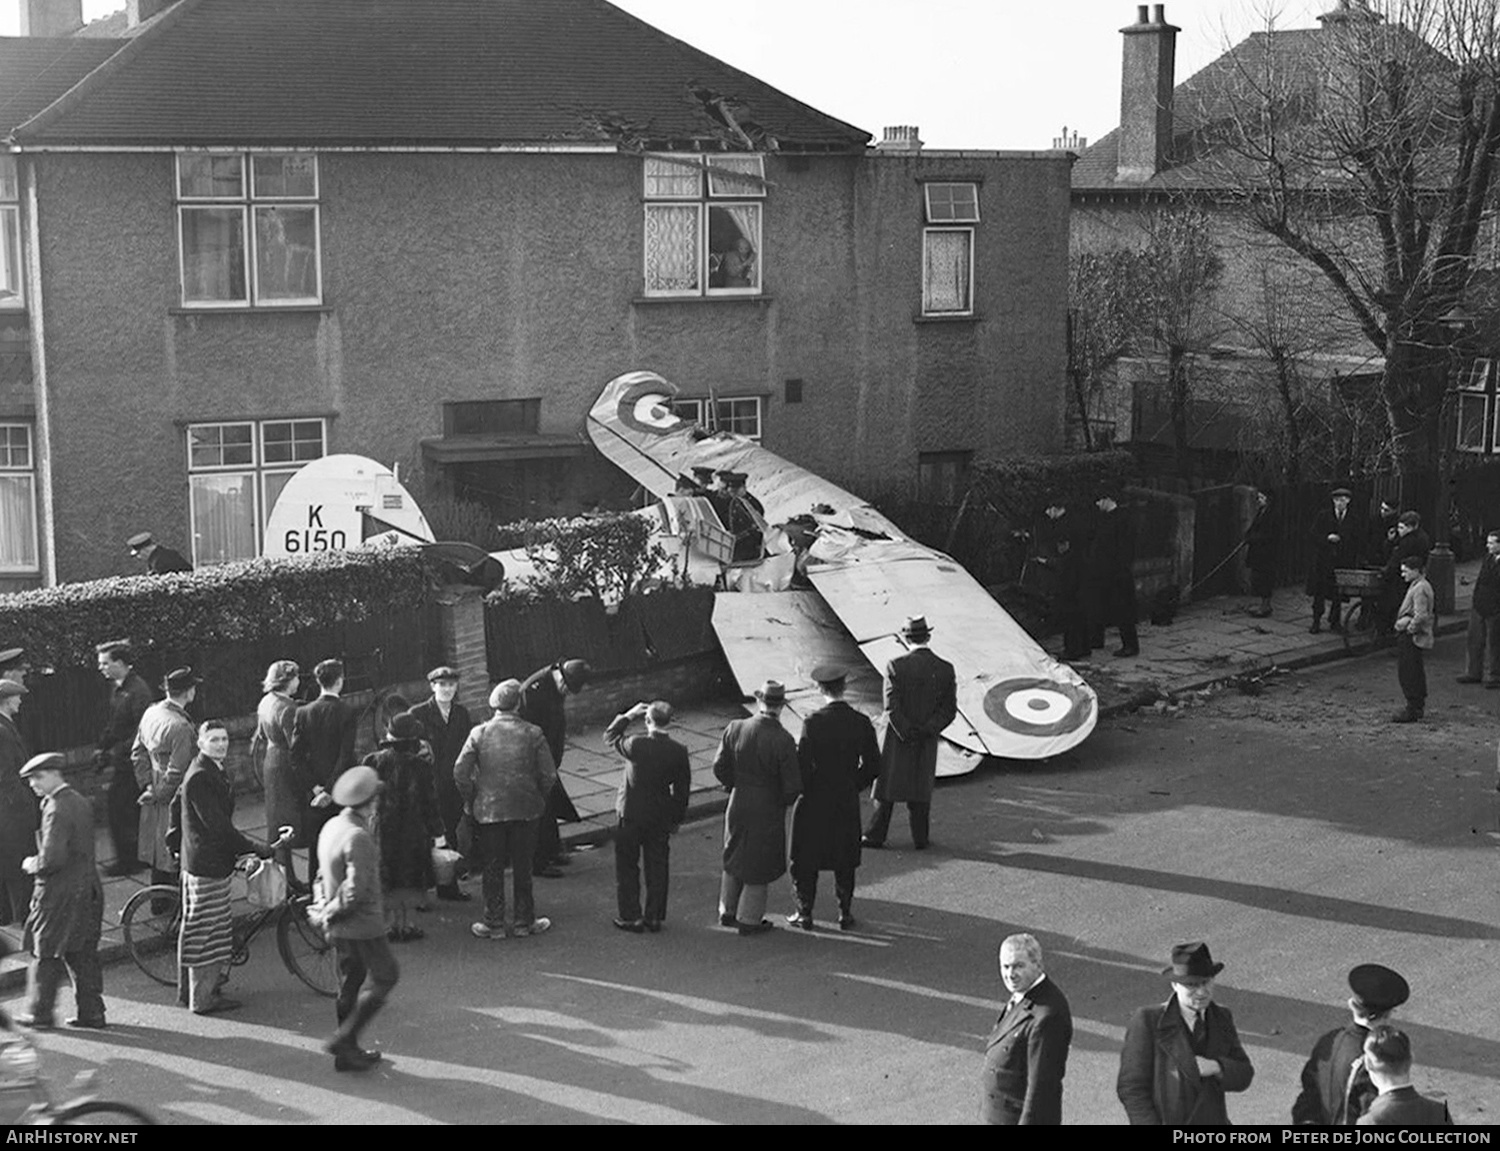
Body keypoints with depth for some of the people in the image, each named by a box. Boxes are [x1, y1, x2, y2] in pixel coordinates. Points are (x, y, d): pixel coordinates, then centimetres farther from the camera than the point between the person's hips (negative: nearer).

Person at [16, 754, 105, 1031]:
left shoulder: (56, 809, -19)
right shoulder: (82, 803, 8)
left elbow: (52, 859, -25)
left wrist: (31, 865, -6)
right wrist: (40, 862, 15)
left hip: (59, 893, -8)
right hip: (88, 889, 8)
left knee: (46, 954, 6)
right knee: (83, 953, 13)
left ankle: (39, 1013, 15)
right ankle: (91, 1011, 16)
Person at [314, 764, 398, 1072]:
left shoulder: (331, 826, 6)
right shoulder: (358, 837, -24)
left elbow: (324, 875, 16)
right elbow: (355, 890, -26)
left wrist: (325, 906, 10)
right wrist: (329, 913, -13)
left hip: (339, 929, 9)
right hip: (362, 925, -9)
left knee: (350, 983, 17)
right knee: (384, 977, 5)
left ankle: (348, 1051, 24)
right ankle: (344, 1040, 1)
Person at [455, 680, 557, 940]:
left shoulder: (479, 733, -6)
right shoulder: (533, 733, -7)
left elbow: (460, 772, -7)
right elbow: (549, 775, -6)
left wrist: (470, 801, 7)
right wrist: (539, 799, 11)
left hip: (488, 810, 0)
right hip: (525, 810, 0)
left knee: (493, 868, 10)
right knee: (522, 867, 11)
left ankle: (494, 924, 14)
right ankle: (524, 922, 17)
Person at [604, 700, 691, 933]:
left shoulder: (636, 745, -21)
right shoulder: (679, 751, -9)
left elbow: (610, 737, -1)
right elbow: (682, 789, 0)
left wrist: (627, 716, 3)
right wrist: (677, 819, 11)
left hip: (631, 815, -3)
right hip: (660, 817, 3)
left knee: (627, 867, 10)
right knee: (657, 868, 13)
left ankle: (631, 917, 12)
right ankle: (654, 918, 19)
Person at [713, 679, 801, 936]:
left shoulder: (734, 729, -12)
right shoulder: (783, 741, -23)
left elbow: (720, 768, -5)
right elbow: (793, 786, -19)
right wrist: (784, 800, 2)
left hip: (737, 806, 4)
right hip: (768, 811, -4)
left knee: (734, 858, 24)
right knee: (760, 865, 14)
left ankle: (727, 912, 37)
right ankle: (749, 920, 23)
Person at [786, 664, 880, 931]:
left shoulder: (812, 723, -19)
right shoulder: (861, 723, -8)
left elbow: (803, 766, -18)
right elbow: (872, 766, -2)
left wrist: (799, 790, 0)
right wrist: (853, 786, 12)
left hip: (814, 800, -3)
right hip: (847, 801, 3)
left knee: (805, 859, 12)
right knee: (845, 860, 16)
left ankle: (805, 914, 18)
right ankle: (845, 915, 21)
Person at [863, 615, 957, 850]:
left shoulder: (895, 666, -13)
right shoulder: (945, 669, -5)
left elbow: (892, 706, -16)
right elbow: (949, 709, -7)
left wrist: (907, 734, -11)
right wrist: (927, 731, -10)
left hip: (898, 737, -2)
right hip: (928, 741, 2)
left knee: (888, 785, 9)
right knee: (921, 786, 14)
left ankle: (876, 835, 12)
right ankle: (920, 838, 17)